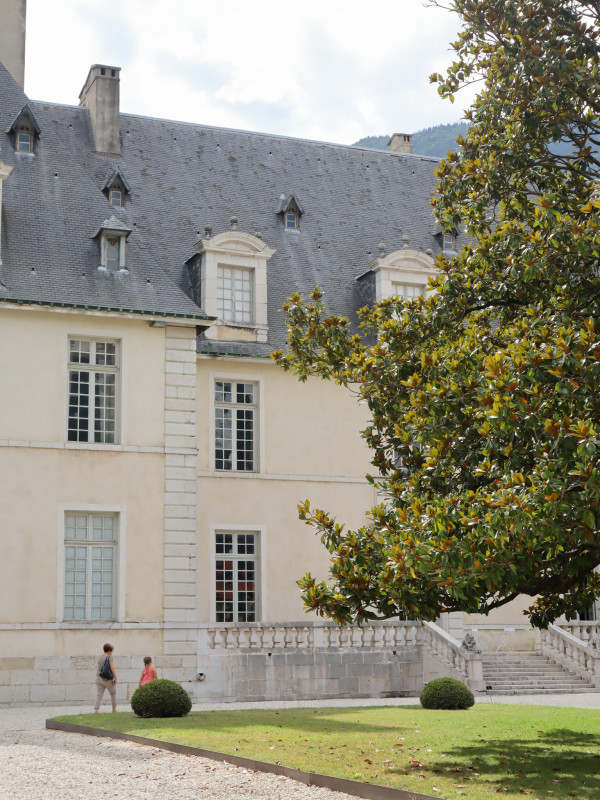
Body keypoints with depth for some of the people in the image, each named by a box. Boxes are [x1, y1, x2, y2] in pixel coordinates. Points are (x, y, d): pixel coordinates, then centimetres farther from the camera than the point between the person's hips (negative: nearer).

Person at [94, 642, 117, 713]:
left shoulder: (98, 658, 11)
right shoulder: (109, 657, -8)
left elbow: (96, 667, 17)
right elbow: (112, 668, -14)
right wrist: (115, 678, -12)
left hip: (99, 678, 5)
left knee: (99, 694, 2)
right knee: (113, 693, 16)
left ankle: (96, 709, -11)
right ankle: (114, 708, 20)